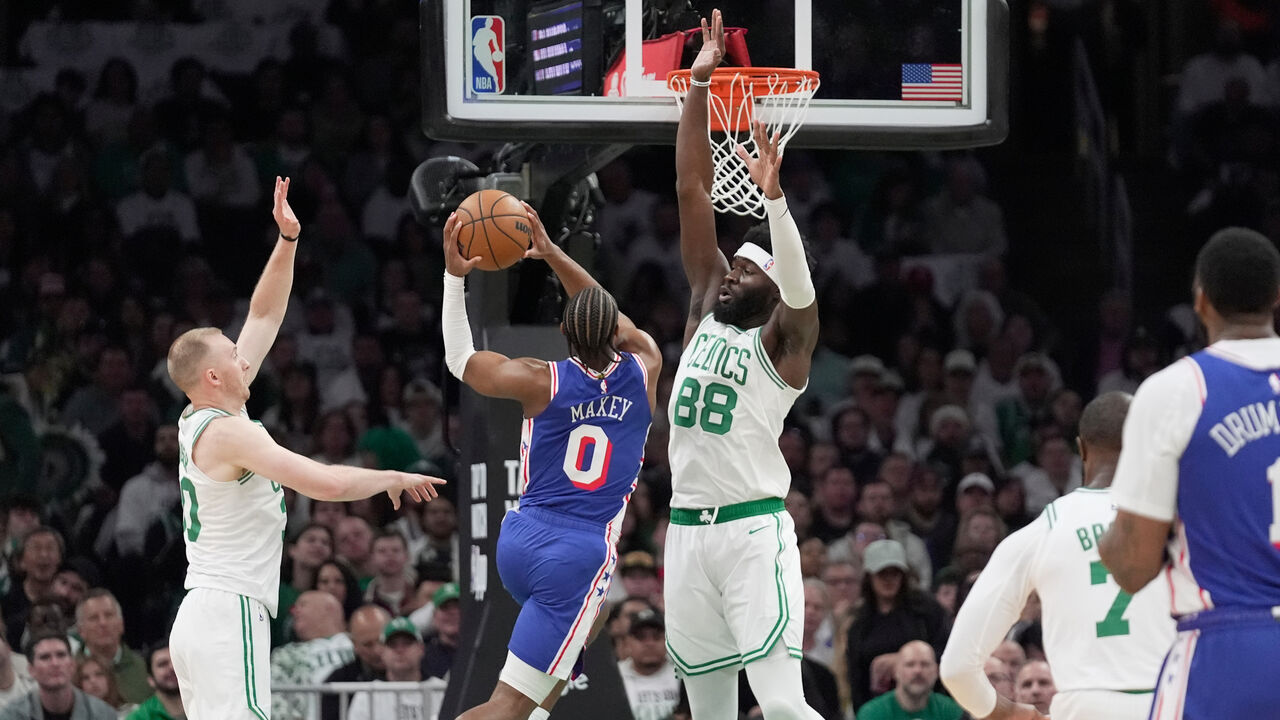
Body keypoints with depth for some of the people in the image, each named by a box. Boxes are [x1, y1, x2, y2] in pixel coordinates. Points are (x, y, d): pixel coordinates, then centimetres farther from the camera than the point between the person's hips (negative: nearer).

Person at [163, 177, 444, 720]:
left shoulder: (199, 420, 13)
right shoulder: (229, 432, -14)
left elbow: (264, 319, 20)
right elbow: (328, 483, -22)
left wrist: (287, 241, 14)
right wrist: (394, 479, -5)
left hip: (200, 614, 10)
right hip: (229, 614, -10)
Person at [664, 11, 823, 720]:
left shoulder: (782, 341, 0)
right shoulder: (705, 315, 15)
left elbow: (798, 282, -22)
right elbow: (692, 193, 10)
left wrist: (773, 194, -38)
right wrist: (697, 86, 2)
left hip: (754, 529, -6)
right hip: (687, 529, 6)